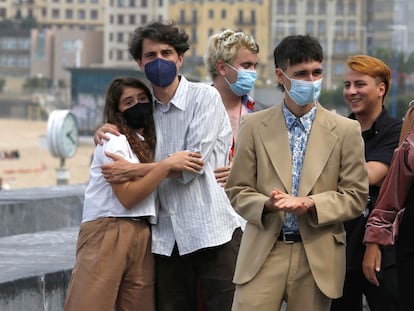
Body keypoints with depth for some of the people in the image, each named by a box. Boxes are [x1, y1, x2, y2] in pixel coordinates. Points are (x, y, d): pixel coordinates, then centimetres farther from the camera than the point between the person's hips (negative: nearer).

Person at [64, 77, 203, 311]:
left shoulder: (148, 143, 21)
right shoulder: (114, 142, -2)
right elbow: (127, 197, -13)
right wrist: (166, 165, -14)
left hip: (142, 238, 7)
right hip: (108, 236, -7)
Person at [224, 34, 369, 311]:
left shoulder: (346, 130, 4)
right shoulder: (254, 126, 6)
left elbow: (356, 196, 3)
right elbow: (238, 190, 7)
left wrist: (311, 204, -13)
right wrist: (266, 204, -14)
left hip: (317, 257, 0)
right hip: (263, 254, 0)